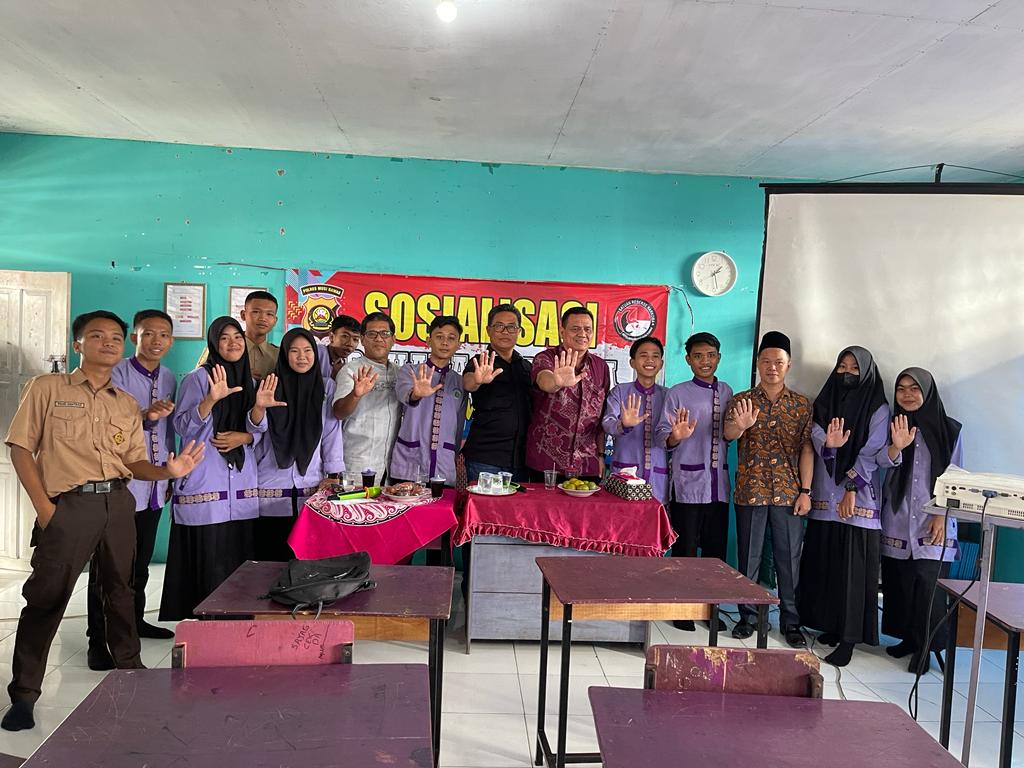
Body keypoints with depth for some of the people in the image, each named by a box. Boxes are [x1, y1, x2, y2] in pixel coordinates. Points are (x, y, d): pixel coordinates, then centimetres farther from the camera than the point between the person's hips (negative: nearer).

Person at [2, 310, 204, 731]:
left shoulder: (127, 405, 13)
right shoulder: (46, 388, 1)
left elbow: (133, 462, 11)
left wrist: (166, 470, -11)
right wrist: (43, 507, -10)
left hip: (118, 502, 4)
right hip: (69, 504, -4)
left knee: (121, 590, 14)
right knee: (46, 597, -1)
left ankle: (129, 668, 30)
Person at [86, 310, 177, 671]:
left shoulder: (169, 379, 10)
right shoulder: (116, 374, -7)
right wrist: (146, 415, -33)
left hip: (154, 485, 6)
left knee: (141, 560, 17)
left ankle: (135, 619, 32)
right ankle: (97, 639, 6)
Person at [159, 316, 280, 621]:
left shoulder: (250, 381, 15)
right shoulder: (198, 378, 1)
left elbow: (257, 430, 11)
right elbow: (182, 427, -9)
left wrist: (259, 407, -10)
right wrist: (211, 399, -24)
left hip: (242, 484, 4)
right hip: (204, 484, -4)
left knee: (238, 559, 3)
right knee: (208, 561, -5)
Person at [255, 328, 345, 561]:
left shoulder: (326, 387, 6)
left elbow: (332, 431, 4)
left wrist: (332, 475, -1)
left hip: (311, 487, 0)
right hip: (271, 489, 0)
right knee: (271, 555, 2)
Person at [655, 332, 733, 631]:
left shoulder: (726, 392, 9)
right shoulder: (678, 393, -3)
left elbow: (729, 434, 11)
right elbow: (661, 436, -9)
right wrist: (676, 436, -29)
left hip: (718, 483, 4)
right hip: (688, 481, -4)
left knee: (716, 547, 10)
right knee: (685, 547, 2)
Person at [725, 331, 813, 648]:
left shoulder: (802, 404, 5)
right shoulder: (742, 401, 1)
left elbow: (807, 449, 3)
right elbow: (728, 433, -17)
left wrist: (805, 491, -4)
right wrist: (739, 426, -40)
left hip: (789, 492, 1)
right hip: (750, 491, -1)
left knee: (789, 557, 6)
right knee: (748, 555, 8)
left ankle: (790, 621, 19)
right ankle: (747, 616, 21)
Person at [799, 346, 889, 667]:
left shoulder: (877, 408, 0)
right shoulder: (825, 403, 11)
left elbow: (871, 452, -6)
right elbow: (816, 434, -3)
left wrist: (851, 488, -13)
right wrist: (828, 443, -26)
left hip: (859, 498, -4)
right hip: (825, 497, 4)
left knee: (852, 568, -4)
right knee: (823, 563, 7)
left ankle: (849, 638, 1)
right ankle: (832, 626, 19)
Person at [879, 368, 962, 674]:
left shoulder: (949, 430, 0)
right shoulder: (893, 425, 5)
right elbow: (883, 461, -11)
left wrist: (943, 514, -7)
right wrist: (896, 446, -32)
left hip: (933, 523, -2)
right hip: (898, 520, 2)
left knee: (928, 585, -7)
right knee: (899, 582, 6)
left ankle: (925, 646, 5)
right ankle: (907, 637, 21)